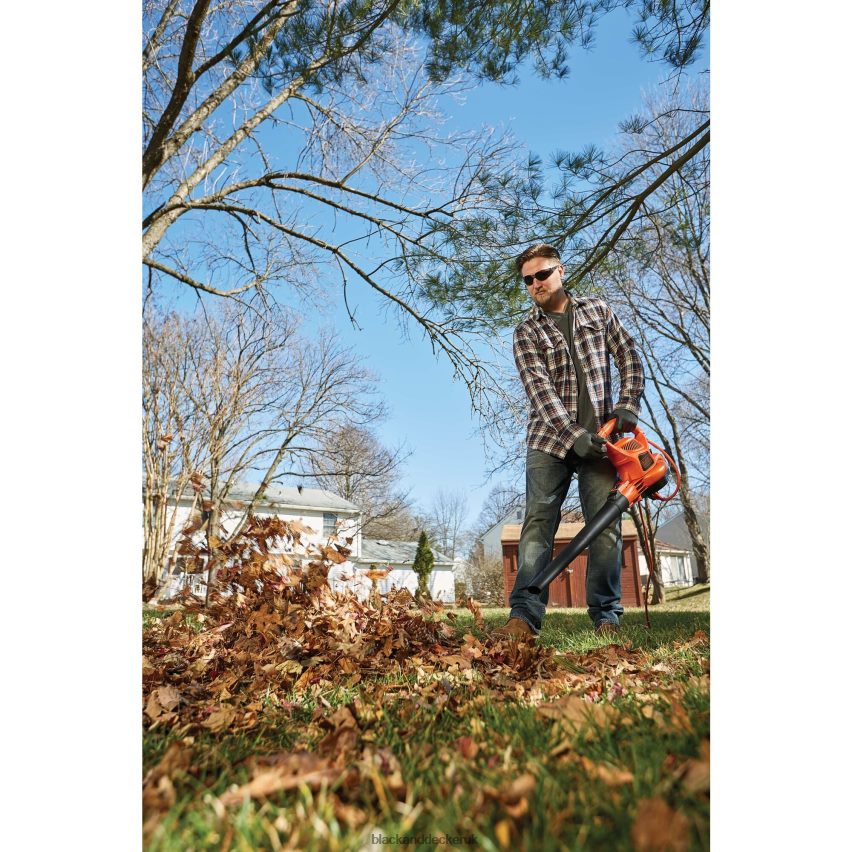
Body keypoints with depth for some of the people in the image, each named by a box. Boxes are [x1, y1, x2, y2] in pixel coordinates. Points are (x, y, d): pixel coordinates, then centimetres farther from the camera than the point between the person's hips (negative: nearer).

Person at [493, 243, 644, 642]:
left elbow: (629, 358, 12)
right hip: (549, 438, -1)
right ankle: (524, 616, -13)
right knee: (538, 523, -9)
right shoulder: (526, 332, 6)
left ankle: (606, 616, 5)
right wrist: (573, 435, -19)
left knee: (606, 527, -1)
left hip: (599, 438, 1)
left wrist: (628, 404, -4)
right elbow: (539, 387, -8)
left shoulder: (597, 309, 14)